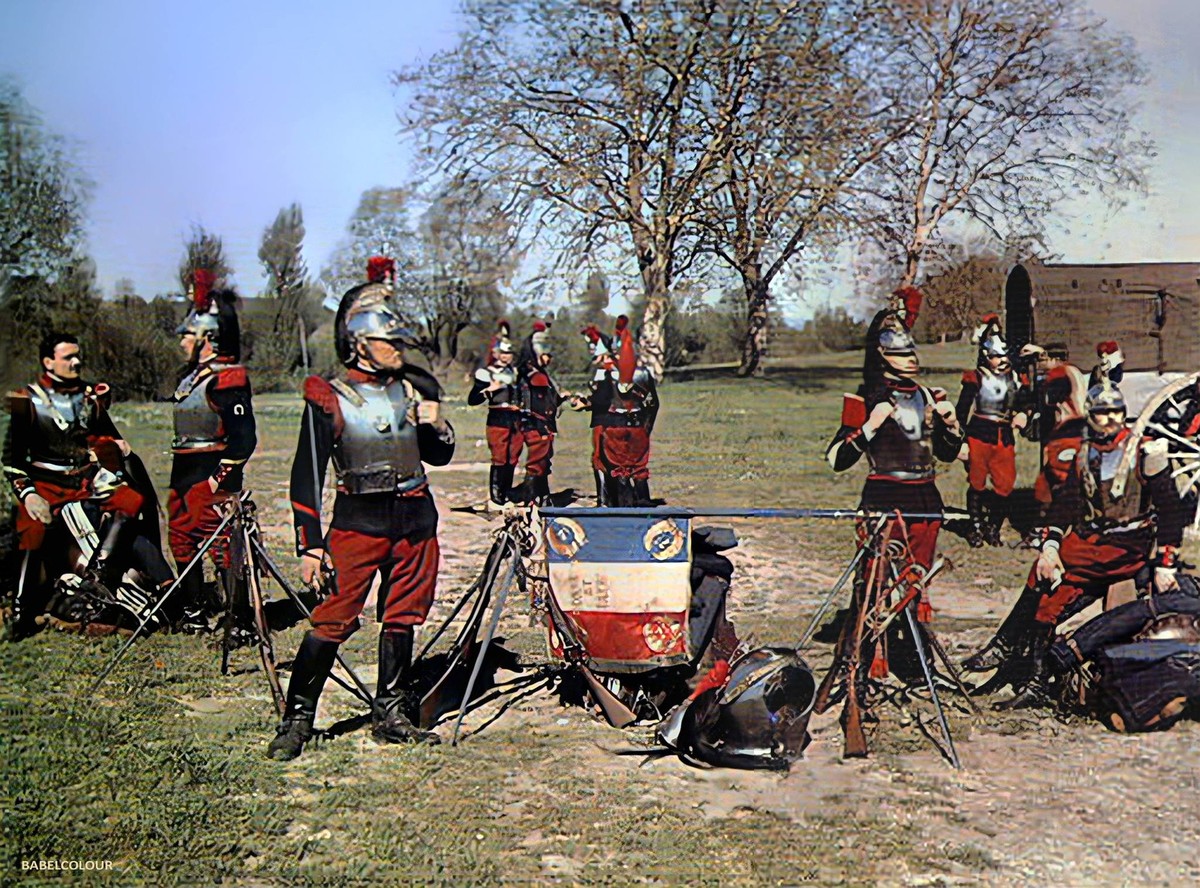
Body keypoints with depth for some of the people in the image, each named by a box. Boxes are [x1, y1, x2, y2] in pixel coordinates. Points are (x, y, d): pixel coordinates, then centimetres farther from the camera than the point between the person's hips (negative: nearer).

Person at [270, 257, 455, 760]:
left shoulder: (414, 388, 9)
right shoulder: (329, 399, -5)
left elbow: (439, 457, 19)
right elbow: (306, 477, -5)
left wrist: (438, 427, -4)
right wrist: (309, 545, -11)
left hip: (415, 519, 5)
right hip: (358, 522, -4)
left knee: (401, 619, 10)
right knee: (332, 621, -6)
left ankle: (391, 717, 21)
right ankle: (297, 719, 5)